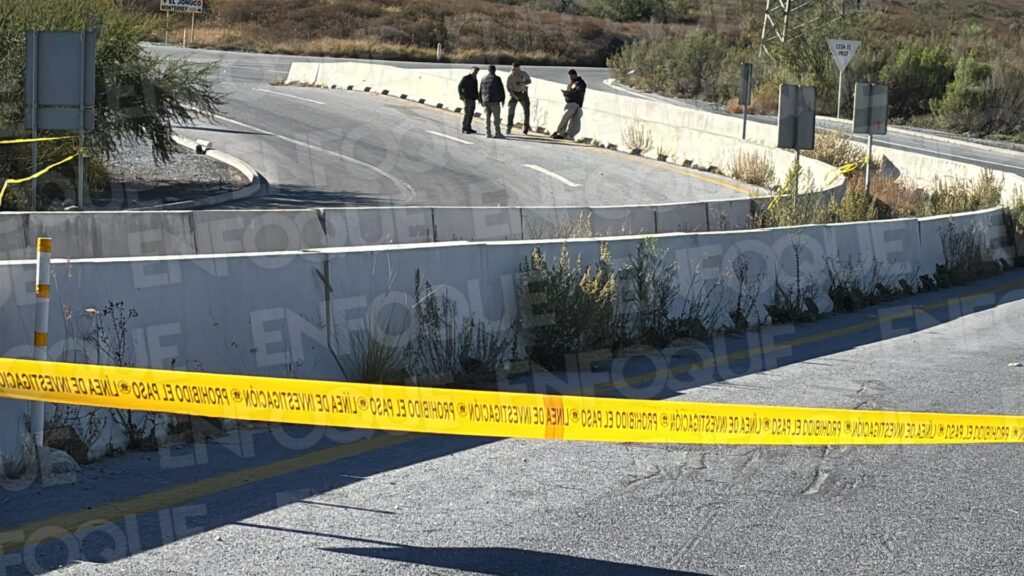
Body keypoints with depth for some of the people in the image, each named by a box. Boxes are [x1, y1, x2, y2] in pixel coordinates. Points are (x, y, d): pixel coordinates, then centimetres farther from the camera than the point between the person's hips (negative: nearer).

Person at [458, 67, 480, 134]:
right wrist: (460, 94, -19)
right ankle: (464, 129, -6)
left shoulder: (475, 79, 17)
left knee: (471, 113, 9)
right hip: (467, 98, -8)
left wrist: (477, 96, 12)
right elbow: (460, 86, -9)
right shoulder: (466, 78, -5)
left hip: (473, 99, 8)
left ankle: (468, 128, 17)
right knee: (466, 113, -9)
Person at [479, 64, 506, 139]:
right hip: (494, 102, -5)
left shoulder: (483, 79, 8)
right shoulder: (496, 78, -6)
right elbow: (501, 90, -5)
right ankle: (497, 133, -7)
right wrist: (502, 99, 5)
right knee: (496, 117, -3)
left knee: (487, 117, 7)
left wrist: (481, 100, 22)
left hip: (485, 101, 5)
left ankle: (488, 133, 5)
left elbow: (480, 90, 14)